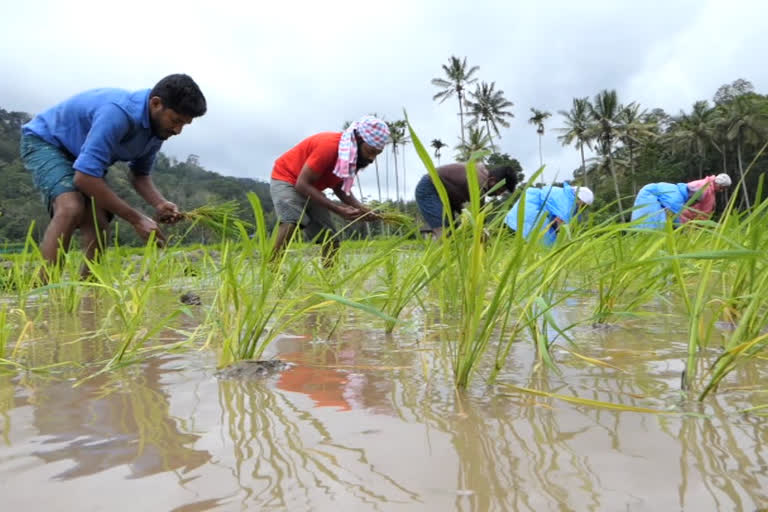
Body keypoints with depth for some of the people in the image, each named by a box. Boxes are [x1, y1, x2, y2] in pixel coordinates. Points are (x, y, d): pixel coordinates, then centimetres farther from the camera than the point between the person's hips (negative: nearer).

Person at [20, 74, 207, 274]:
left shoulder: (158, 128, -11)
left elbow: (139, 175, 2)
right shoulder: (118, 113, -37)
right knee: (71, 209, -31)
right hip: (44, 140, -8)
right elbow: (84, 177, -38)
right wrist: (137, 219, -34)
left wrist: (160, 204, -19)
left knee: (97, 224, -8)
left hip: (79, 150, 8)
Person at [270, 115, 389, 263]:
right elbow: (302, 184, -30)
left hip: (311, 189, 8)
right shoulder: (329, 146, -32)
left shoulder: (356, 155, -6)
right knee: (291, 222, -34)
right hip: (286, 179, -8)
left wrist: (362, 209, -13)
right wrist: (339, 209, -33)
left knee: (331, 239, 3)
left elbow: (339, 187, 3)